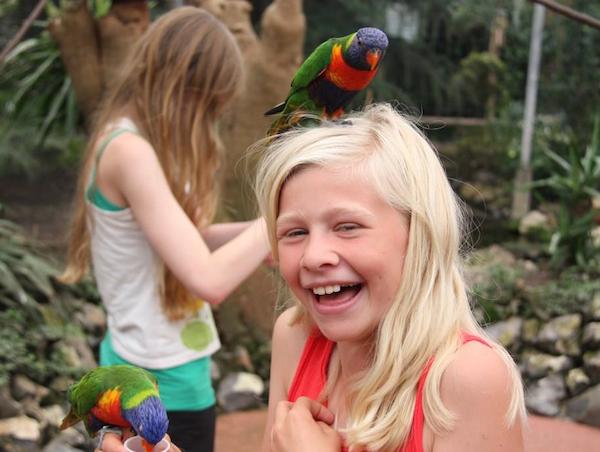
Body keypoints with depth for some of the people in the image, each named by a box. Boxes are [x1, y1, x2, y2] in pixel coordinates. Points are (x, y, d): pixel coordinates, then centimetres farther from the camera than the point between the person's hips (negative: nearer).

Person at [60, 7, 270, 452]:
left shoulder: (129, 140, 5)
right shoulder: (130, 151, -23)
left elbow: (179, 240, 13)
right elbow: (209, 279, -29)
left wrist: (255, 231, -1)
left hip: (153, 369, 9)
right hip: (165, 383, -9)